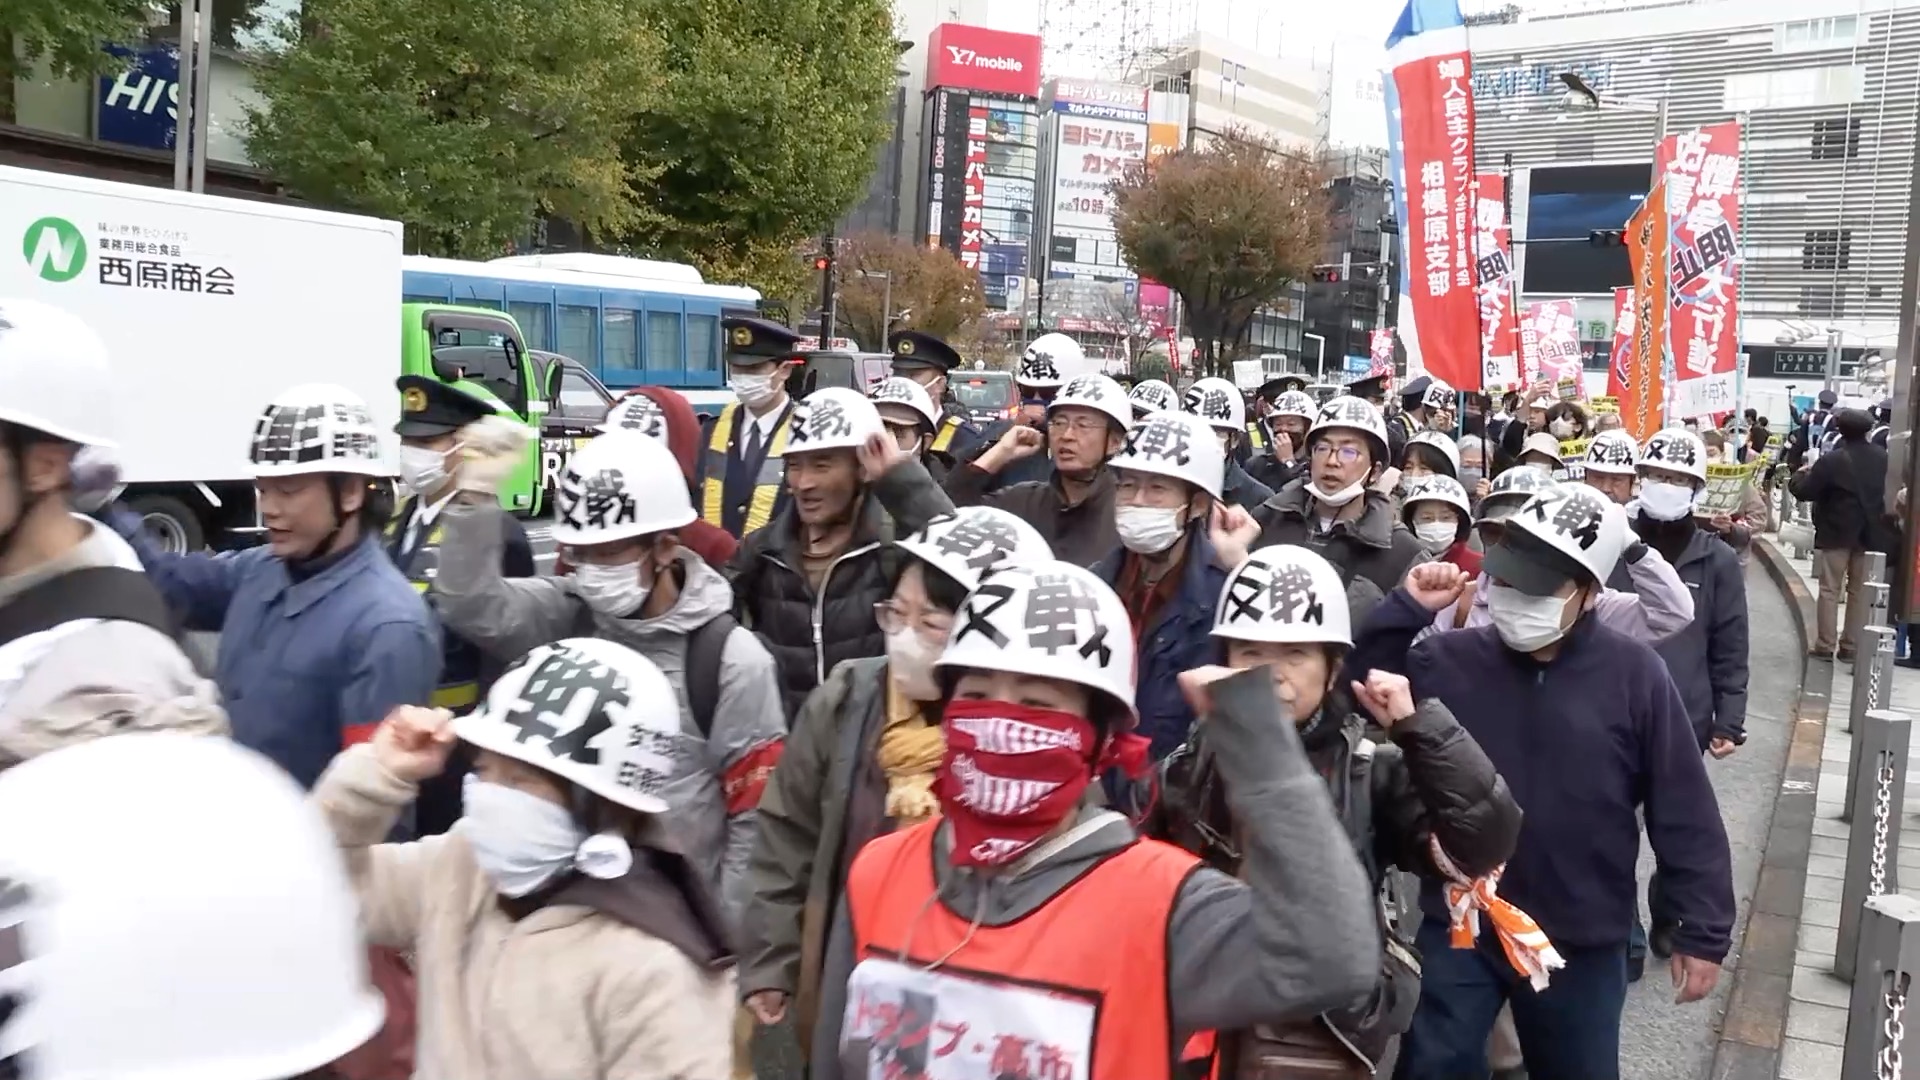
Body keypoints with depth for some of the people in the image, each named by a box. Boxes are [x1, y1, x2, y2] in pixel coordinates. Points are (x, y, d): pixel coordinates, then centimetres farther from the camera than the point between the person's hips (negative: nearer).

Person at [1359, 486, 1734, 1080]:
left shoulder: (1634, 675, -10)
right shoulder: (1449, 660, -6)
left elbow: (1685, 814, -5)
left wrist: (1703, 932, -3)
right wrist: (1405, 610, -15)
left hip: (1583, 944, 0)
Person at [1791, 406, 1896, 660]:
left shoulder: (1832, 460, -17)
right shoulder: (1883, 458, 0)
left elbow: (1804, 492, -14)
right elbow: (1889, 491, 13)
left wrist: (1800, 475, 4)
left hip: (1837, 533, -4)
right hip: (1870, 533, 4)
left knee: (1830, 590, 3)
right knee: (1860, 590, 10)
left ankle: (1825, 645, 2)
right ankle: (1851, 646, 12)